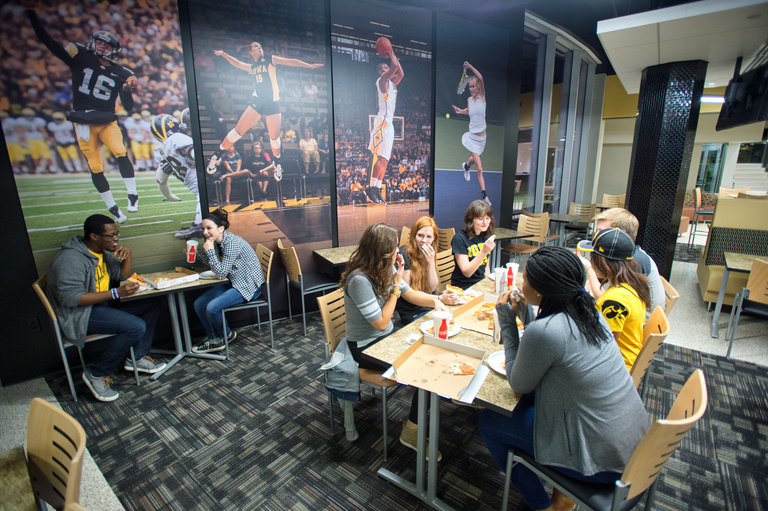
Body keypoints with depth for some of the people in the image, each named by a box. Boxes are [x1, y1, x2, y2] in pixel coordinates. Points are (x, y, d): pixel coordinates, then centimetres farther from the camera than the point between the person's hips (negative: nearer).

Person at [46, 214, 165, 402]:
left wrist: (127, 254, -5)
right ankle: (96, 374, -8)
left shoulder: (103, 252, 8)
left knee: (152, 305, 0)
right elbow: (71, 298, -26)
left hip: (103, 304, 9)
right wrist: (116, 293, -29)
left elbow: (123, 275, 14)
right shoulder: (71, 259, -20)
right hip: (79, 315, -9)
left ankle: (138, 357, 7)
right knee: (136, 326, -27)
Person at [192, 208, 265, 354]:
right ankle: (214, 340, 14)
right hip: (234, 283, 10)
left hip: (248, 286, -10)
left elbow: (221, 272, -24)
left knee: (212, 308, -22)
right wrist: (196, 253, 5)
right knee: (199, 304, 3)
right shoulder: (216, 242, 4)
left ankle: (226, 335, 9)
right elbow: (211, 263, 20)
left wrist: (210, 250, -23)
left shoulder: (232, 242, -24)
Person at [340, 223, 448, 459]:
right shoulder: (359, 279, -28)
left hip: (386, 337, 8)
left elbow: (410, 294, 7)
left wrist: (434, 300, -11)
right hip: (366, 347, -8)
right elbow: (381, 323, -23)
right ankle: (412, 431, 4)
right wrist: (396, 285, -20)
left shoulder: (386, 268, -4)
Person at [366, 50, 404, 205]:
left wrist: (393, 55, 28)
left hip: (389, 123, 9)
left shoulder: (391, 83, 24)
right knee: (379, 156, -17)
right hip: (382, 121, -9)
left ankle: (377, 189, 4)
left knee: (384, 159, 4)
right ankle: (371, 187, -18)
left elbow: (401, 73, 32)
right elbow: (395, 66, -14)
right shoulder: (382, 80, -2)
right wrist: (391, 55, 3)